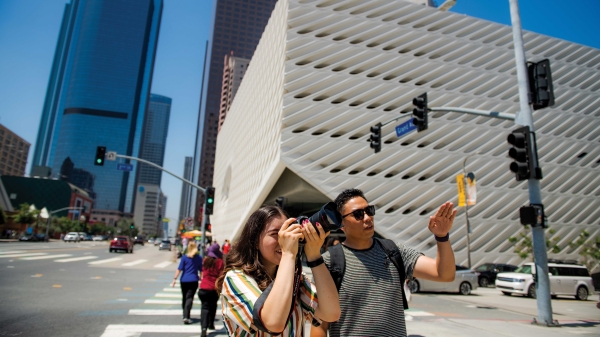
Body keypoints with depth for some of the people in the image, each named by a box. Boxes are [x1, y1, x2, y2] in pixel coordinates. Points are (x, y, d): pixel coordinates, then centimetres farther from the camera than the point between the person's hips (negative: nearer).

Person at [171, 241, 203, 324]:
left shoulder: (184, 257, -1)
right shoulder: (199, 258, 3)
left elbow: (179, 269, -6)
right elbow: (201, 270, 10)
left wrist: (174, 279, -2)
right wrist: (201, 279, 24)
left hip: (184, 280, 1)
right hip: (193, 280, -1)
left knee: (184, 298, 16)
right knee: (189, 298, -4)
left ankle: (185, 315, 29)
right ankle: (186, 317, -19)